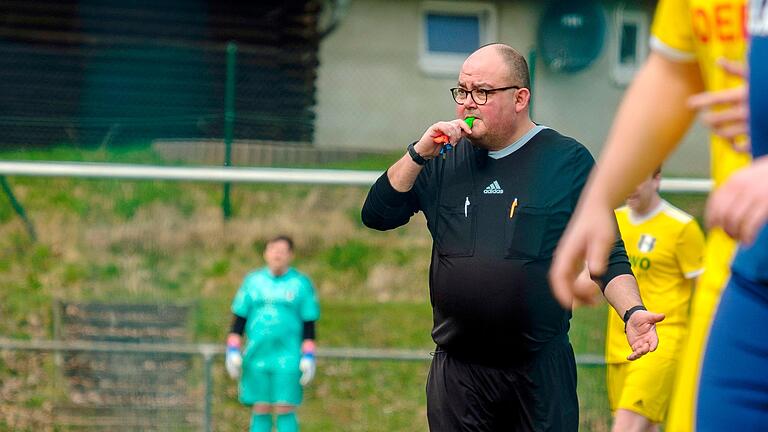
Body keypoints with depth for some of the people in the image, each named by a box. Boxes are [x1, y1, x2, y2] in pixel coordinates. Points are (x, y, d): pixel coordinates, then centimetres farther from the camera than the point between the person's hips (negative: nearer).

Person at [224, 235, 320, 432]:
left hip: (287, 358, -2)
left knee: (285, 411, -6)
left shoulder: (301, 283, 4)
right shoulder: (253, 281, 10)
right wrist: (232, 352, 5)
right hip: (256, 356, 2)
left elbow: (309, 325, 4)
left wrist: (308, 358, -4)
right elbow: (239, 320, 12)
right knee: (260, 411, 3)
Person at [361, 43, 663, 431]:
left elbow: (606, 257, 0)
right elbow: (377, 215, 6)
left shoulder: (568, 161, 1)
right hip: (458, 371, 3)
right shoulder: (445, 160, 11)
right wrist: (419, 154, -6)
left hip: (541, 370, -3)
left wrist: (632, 311, -17)